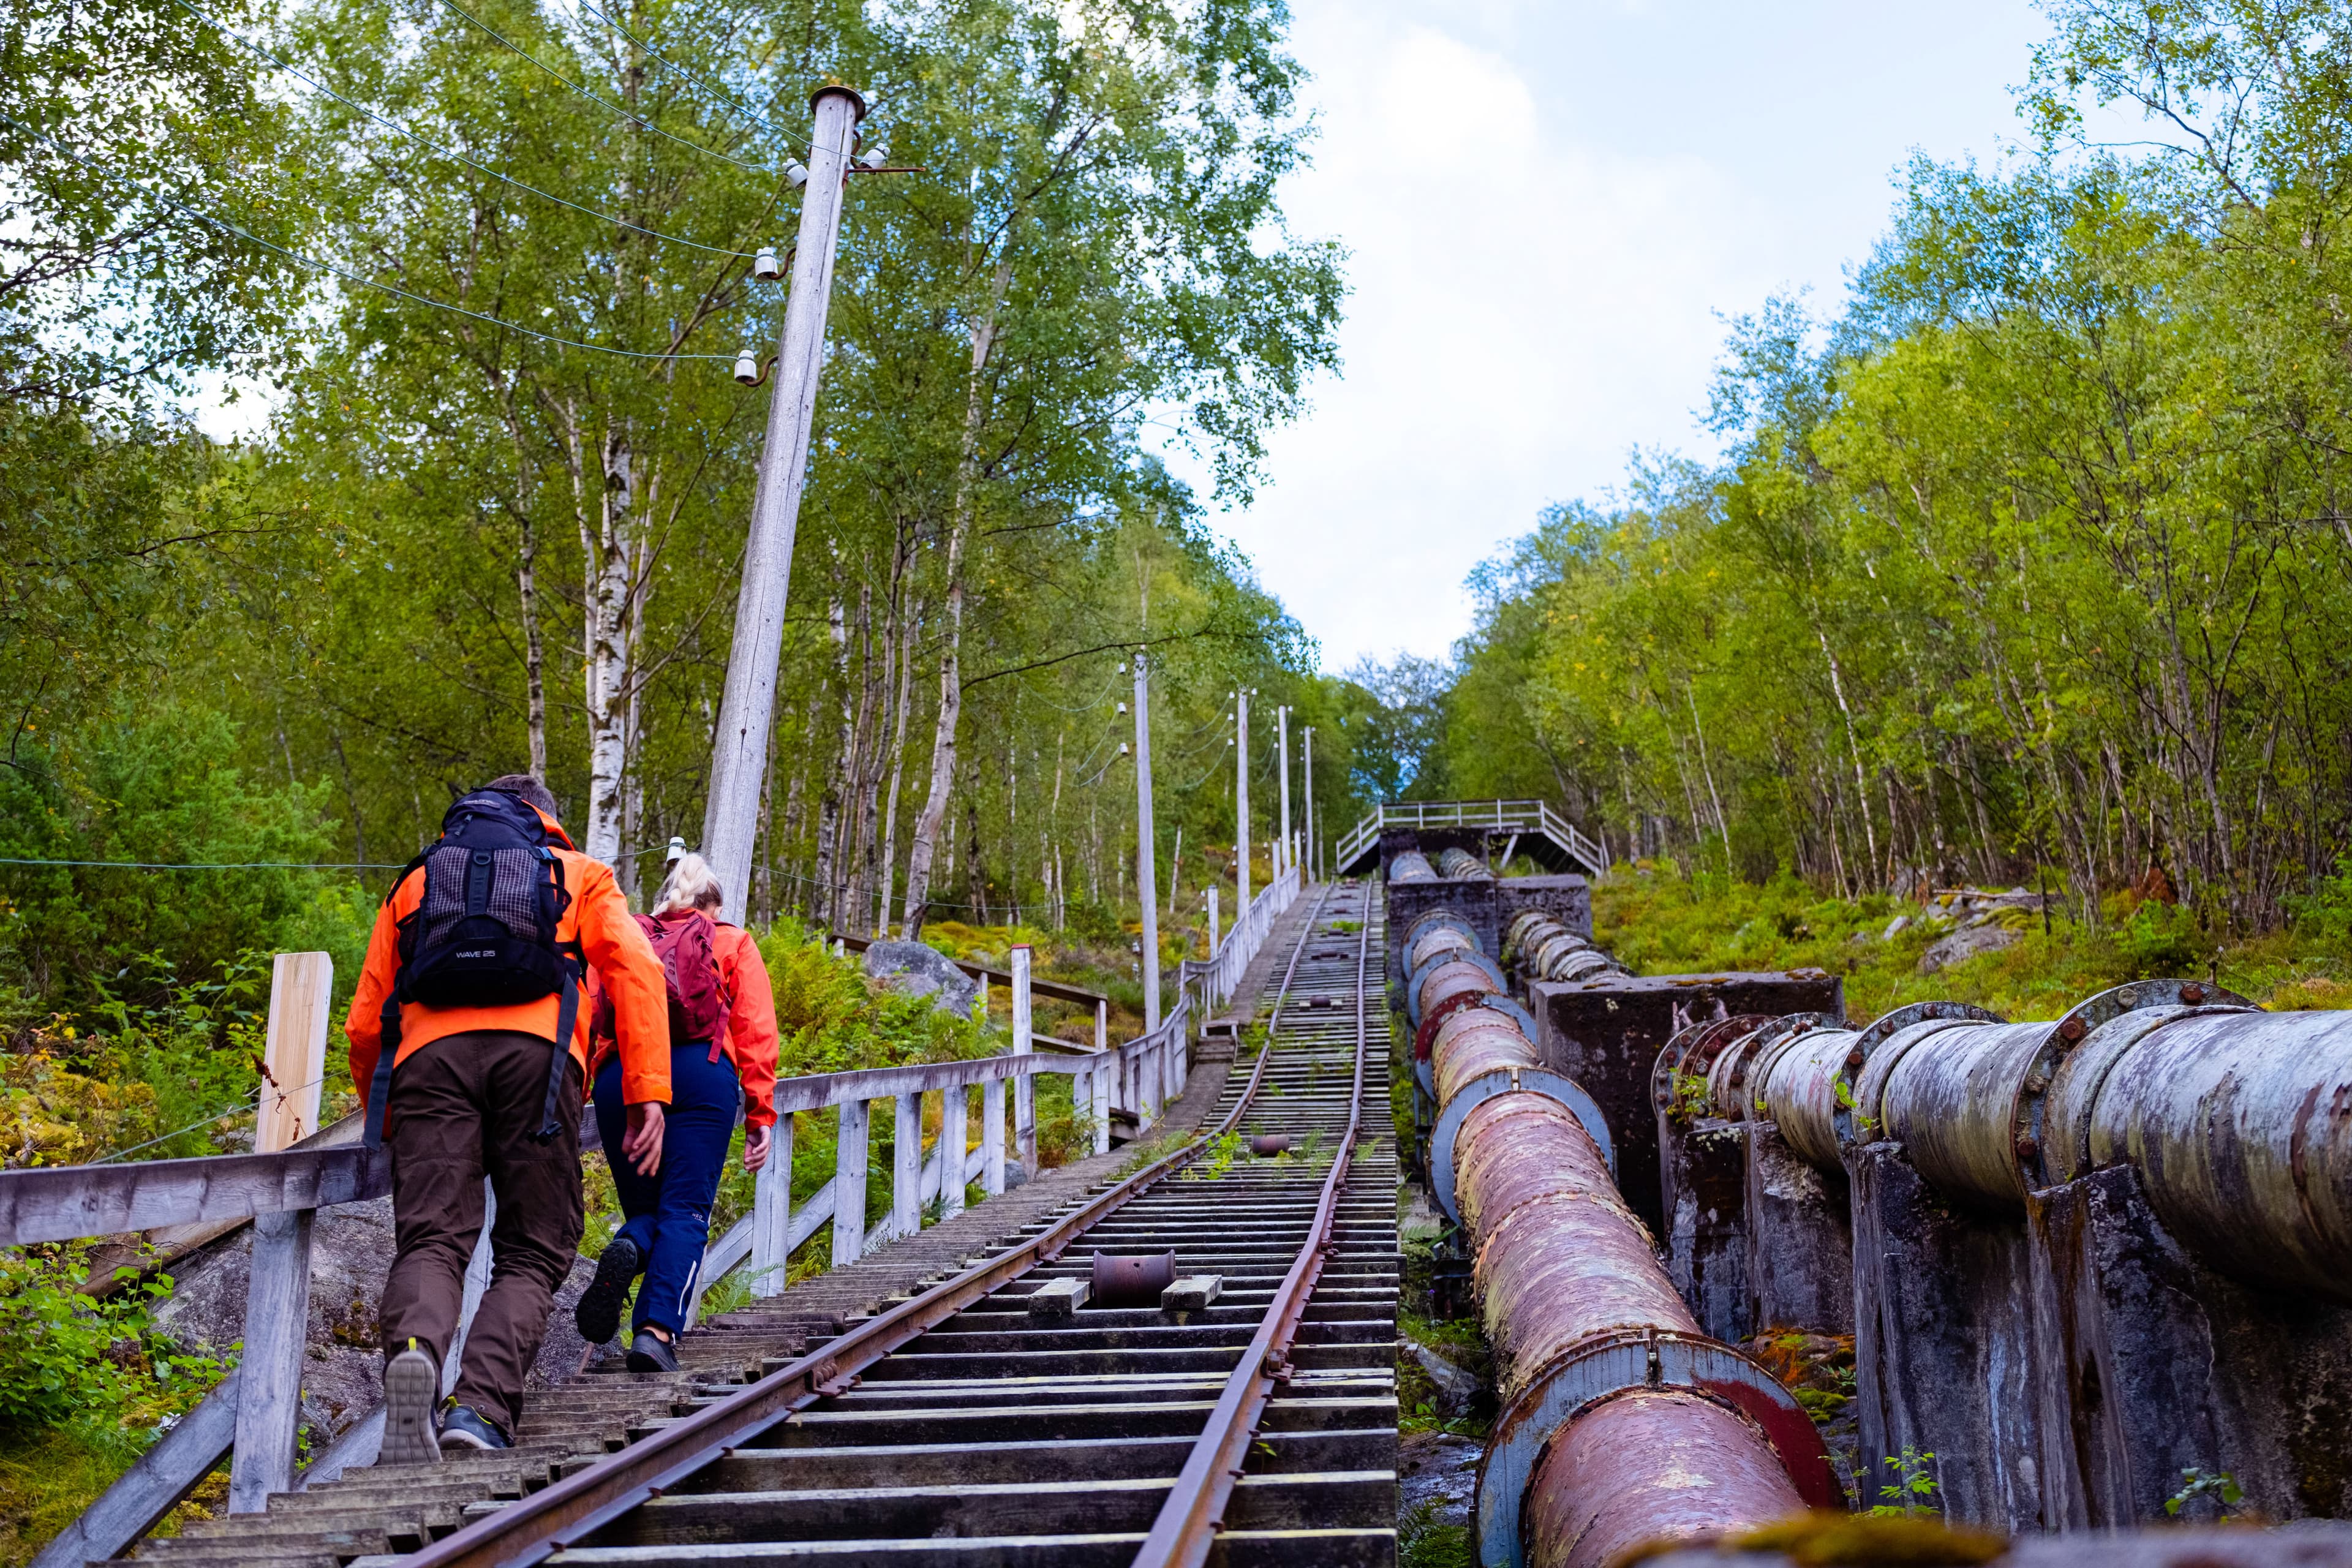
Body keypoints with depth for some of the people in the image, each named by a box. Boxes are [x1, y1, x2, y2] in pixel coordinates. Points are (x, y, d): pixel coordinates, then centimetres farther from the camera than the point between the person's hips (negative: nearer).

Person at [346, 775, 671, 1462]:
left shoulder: (415, 881, 33)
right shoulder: (580, 875, 27)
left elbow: (366, 1025, 27)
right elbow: (636, 969, 8)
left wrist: (386, 1123, 40)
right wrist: (648, 1094, 3)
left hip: (431, 1052, 2)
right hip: (536, 1054, -1)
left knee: (430, 1242, -5)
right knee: (532, 1252, 4)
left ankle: (414, 1350, -36)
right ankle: (480, 1408, -16)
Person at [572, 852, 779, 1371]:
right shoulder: (733, 944, 21)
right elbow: (756, 1032, 9)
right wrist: (760, 1115, 6)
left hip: (619, 1076, 2)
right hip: (702, 1072, -2)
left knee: (643, 1207, 14)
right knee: (686, 1211, -2)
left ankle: (625, 1252, -20)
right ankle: (658, 1330, -19)